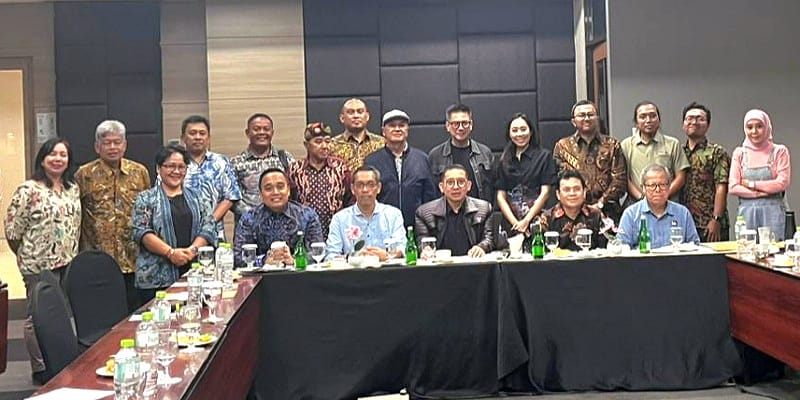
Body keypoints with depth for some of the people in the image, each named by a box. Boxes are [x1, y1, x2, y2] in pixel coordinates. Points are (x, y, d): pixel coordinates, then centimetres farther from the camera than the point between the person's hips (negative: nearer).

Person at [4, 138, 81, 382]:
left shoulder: (73, 189, 10)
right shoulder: (28, 190, -10)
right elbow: (12, 229, -8)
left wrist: (73, 256, 14)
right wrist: (27, 255, 3)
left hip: (68, 263, 6)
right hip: (39, 266, -6)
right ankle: (41, 369, 13)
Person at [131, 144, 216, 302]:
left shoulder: (197, 198, 15)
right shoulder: (146, 199, 6)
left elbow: (208, 227, 7)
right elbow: (141, 232, -4)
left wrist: (193, 249, -11)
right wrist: (170, 252, -15)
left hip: (193, 275, 2)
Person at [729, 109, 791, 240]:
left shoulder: (779, 151, 3)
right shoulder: (739, 153, 7)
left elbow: (783, 183, -6)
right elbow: (732, 187, 0)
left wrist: (751, 184, -6)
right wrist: (761, 192, -9)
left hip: (772, 211, -1)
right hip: (746, 211, 1)